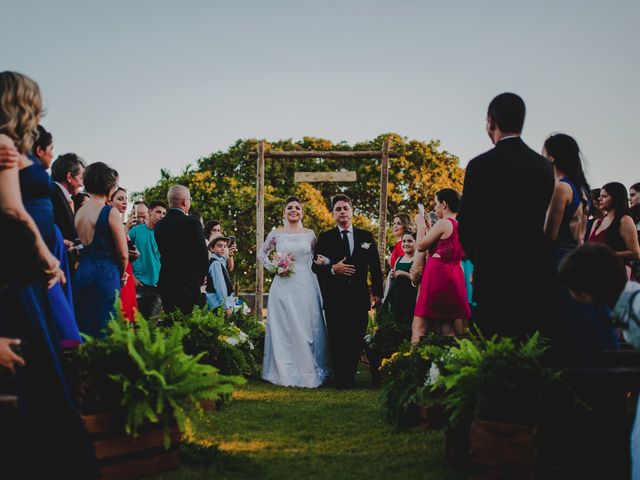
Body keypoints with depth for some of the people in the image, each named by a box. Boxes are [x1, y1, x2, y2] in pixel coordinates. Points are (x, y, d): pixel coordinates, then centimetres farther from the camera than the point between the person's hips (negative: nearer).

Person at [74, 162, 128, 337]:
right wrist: (122, 274, 10)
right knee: (105, 328, -3)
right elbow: (123, 254, -9)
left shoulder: (79, 212, 9)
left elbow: (82, 246, 11)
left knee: (83, 326, 10)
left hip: (81, 272, 6)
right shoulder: (111, 212, -8)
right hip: (105, 275, -6)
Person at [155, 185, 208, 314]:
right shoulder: (192, 223, -11)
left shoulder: (159, 225, 6)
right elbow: (203, 255, -8)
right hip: (188, 284, -6)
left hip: (165, 283, 6)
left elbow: (162, 253, 12)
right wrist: (201, 277, 9)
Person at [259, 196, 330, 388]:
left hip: (306, 287, 1)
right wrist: (274, 267, -1)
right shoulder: (276, 234, 4)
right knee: (283, 328, 0)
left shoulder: (310, 234, 8)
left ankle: (308, 371, 10)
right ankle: (284, 372, 6)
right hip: (283, 287, -1)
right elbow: (261, 254, 12)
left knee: (307, 327, 1)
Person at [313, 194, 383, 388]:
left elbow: (375, 267, 10)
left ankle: (351, 376, 16)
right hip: (334, 298, -1)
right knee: (337, 341, 0)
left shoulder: (366, 237, 11)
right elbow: (316, 267, 2)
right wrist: (332, 269, -15)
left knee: (356, 340, 3)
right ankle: (340, 378, 10)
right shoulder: (325, 238, 7)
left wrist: (377, 292, 5)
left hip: (359, 297, 2)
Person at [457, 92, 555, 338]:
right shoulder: (543, 165, 7)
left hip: (496, 275, -5)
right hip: (538, 273, 5)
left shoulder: (481, 166, -8)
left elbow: (466, 226, -5)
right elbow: (548, 223, 11)